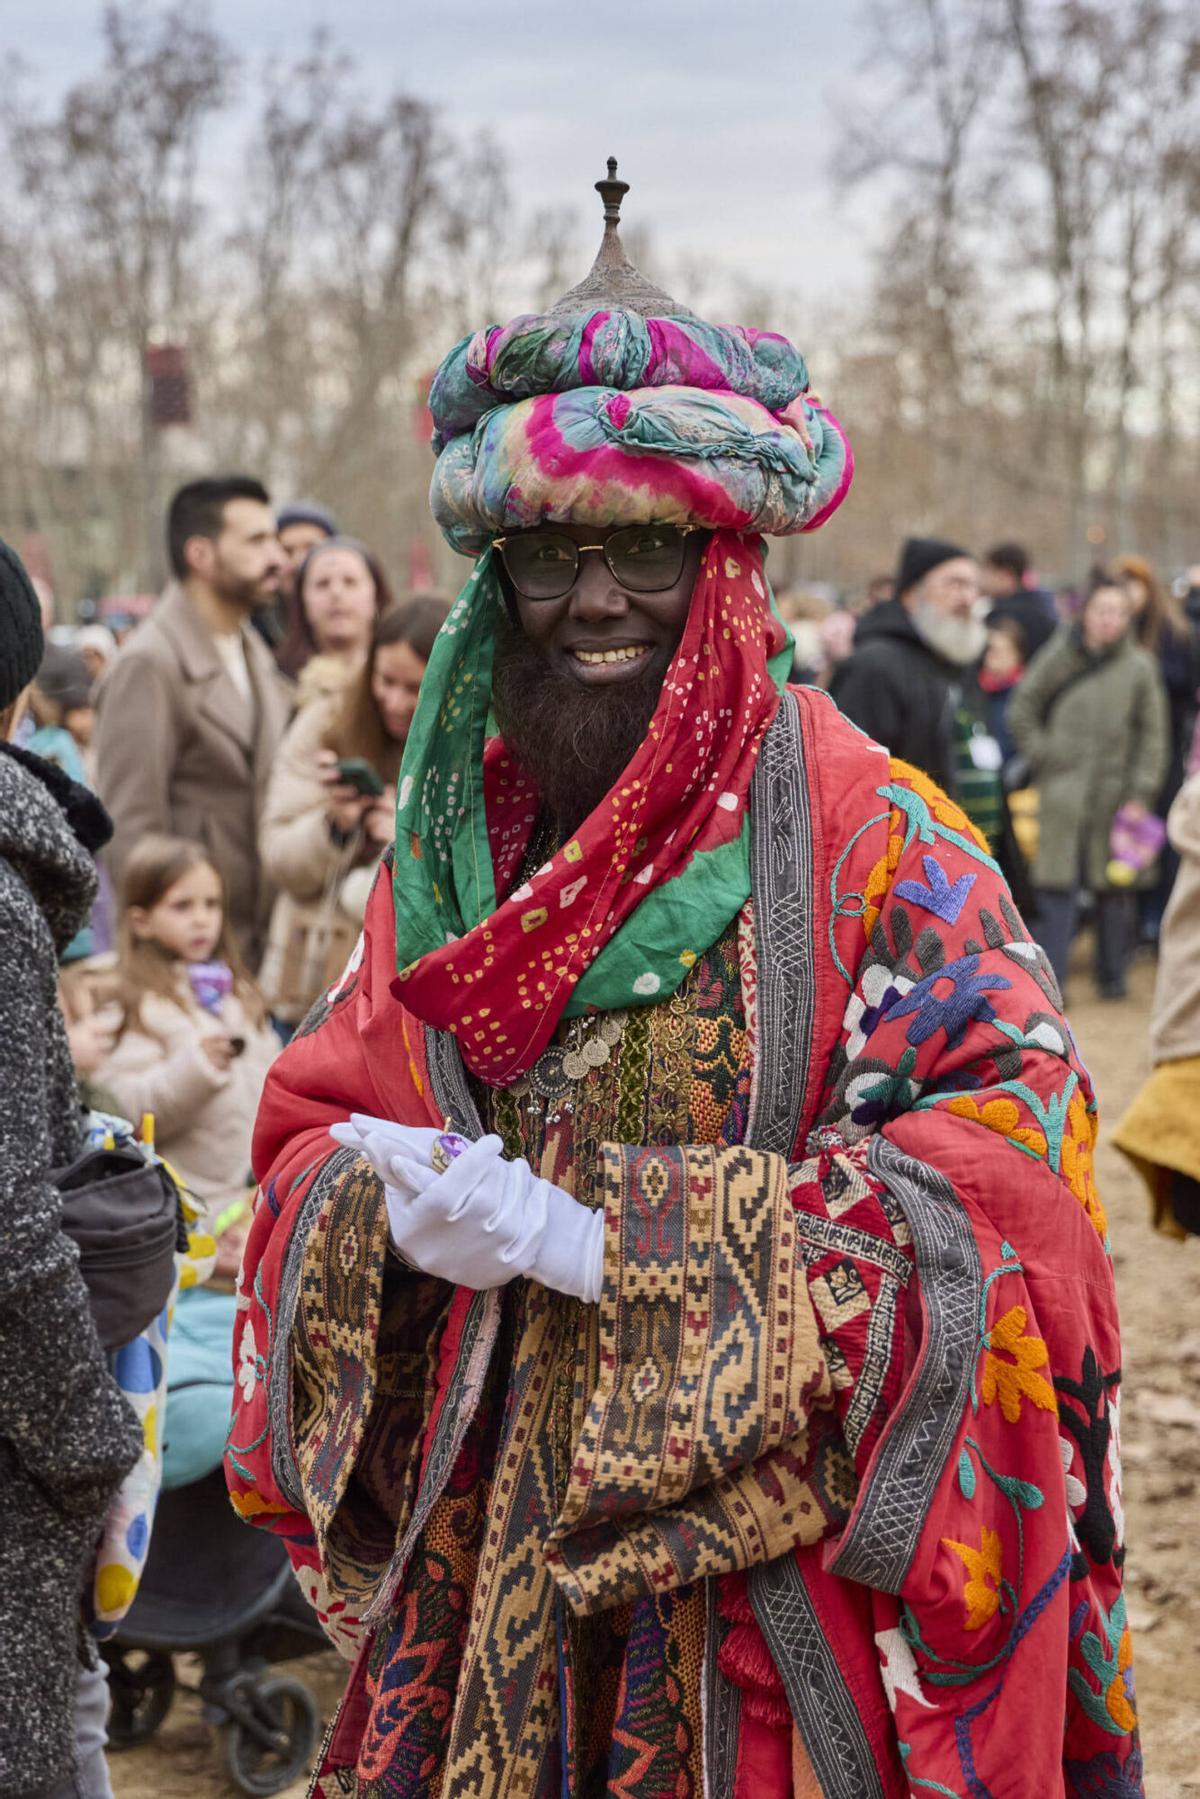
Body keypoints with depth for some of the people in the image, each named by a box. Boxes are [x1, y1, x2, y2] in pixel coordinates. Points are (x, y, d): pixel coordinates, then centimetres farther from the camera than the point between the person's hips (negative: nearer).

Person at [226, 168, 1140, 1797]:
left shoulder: (861, 829, -8)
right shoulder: (453, 838, 9)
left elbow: (1018, 1139, -16)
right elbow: (313, 1129, 13)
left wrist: (608, 1232, -20)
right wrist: (386, 1200, -14)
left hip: (774, 1538, -4)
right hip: (493, 1543, 4)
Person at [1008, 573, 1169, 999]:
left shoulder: (1139, 667, -1)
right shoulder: (1059, 656, -2)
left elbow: (1153, 736, 2)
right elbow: (1021, 710, 8)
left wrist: (1141, 795, -3)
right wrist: (1040, 757, 1)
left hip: (1114, 797, 1)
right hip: (1062, 795, 0)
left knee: (1112, 890, 8)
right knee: (1057, 890, -3)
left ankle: (1112, 976, 21)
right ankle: (1050, 978, 1)